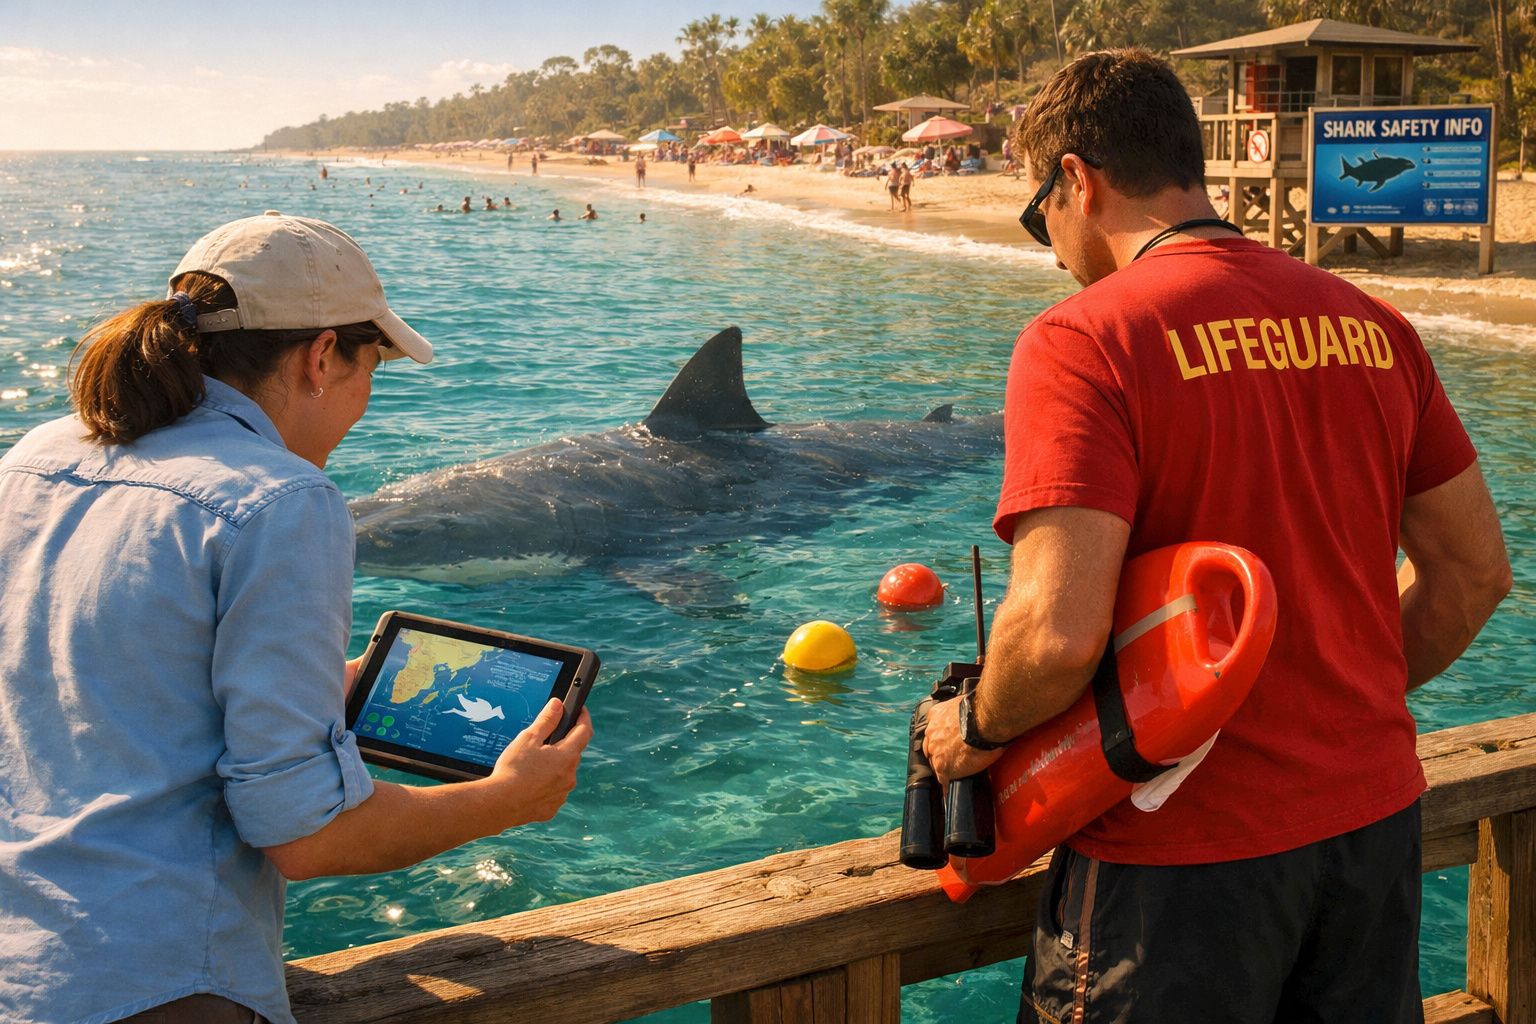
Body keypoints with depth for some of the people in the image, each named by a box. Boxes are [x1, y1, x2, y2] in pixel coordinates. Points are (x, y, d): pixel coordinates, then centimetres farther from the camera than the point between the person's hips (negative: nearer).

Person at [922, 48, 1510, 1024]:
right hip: (1375, 820, 6)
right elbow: (1476, 570, 9)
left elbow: (1061, 631, -25)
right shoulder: (1370, 324, 4)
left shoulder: (1082, 342, -16)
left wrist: (974, 730, -6)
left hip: (1185, 848, -6)